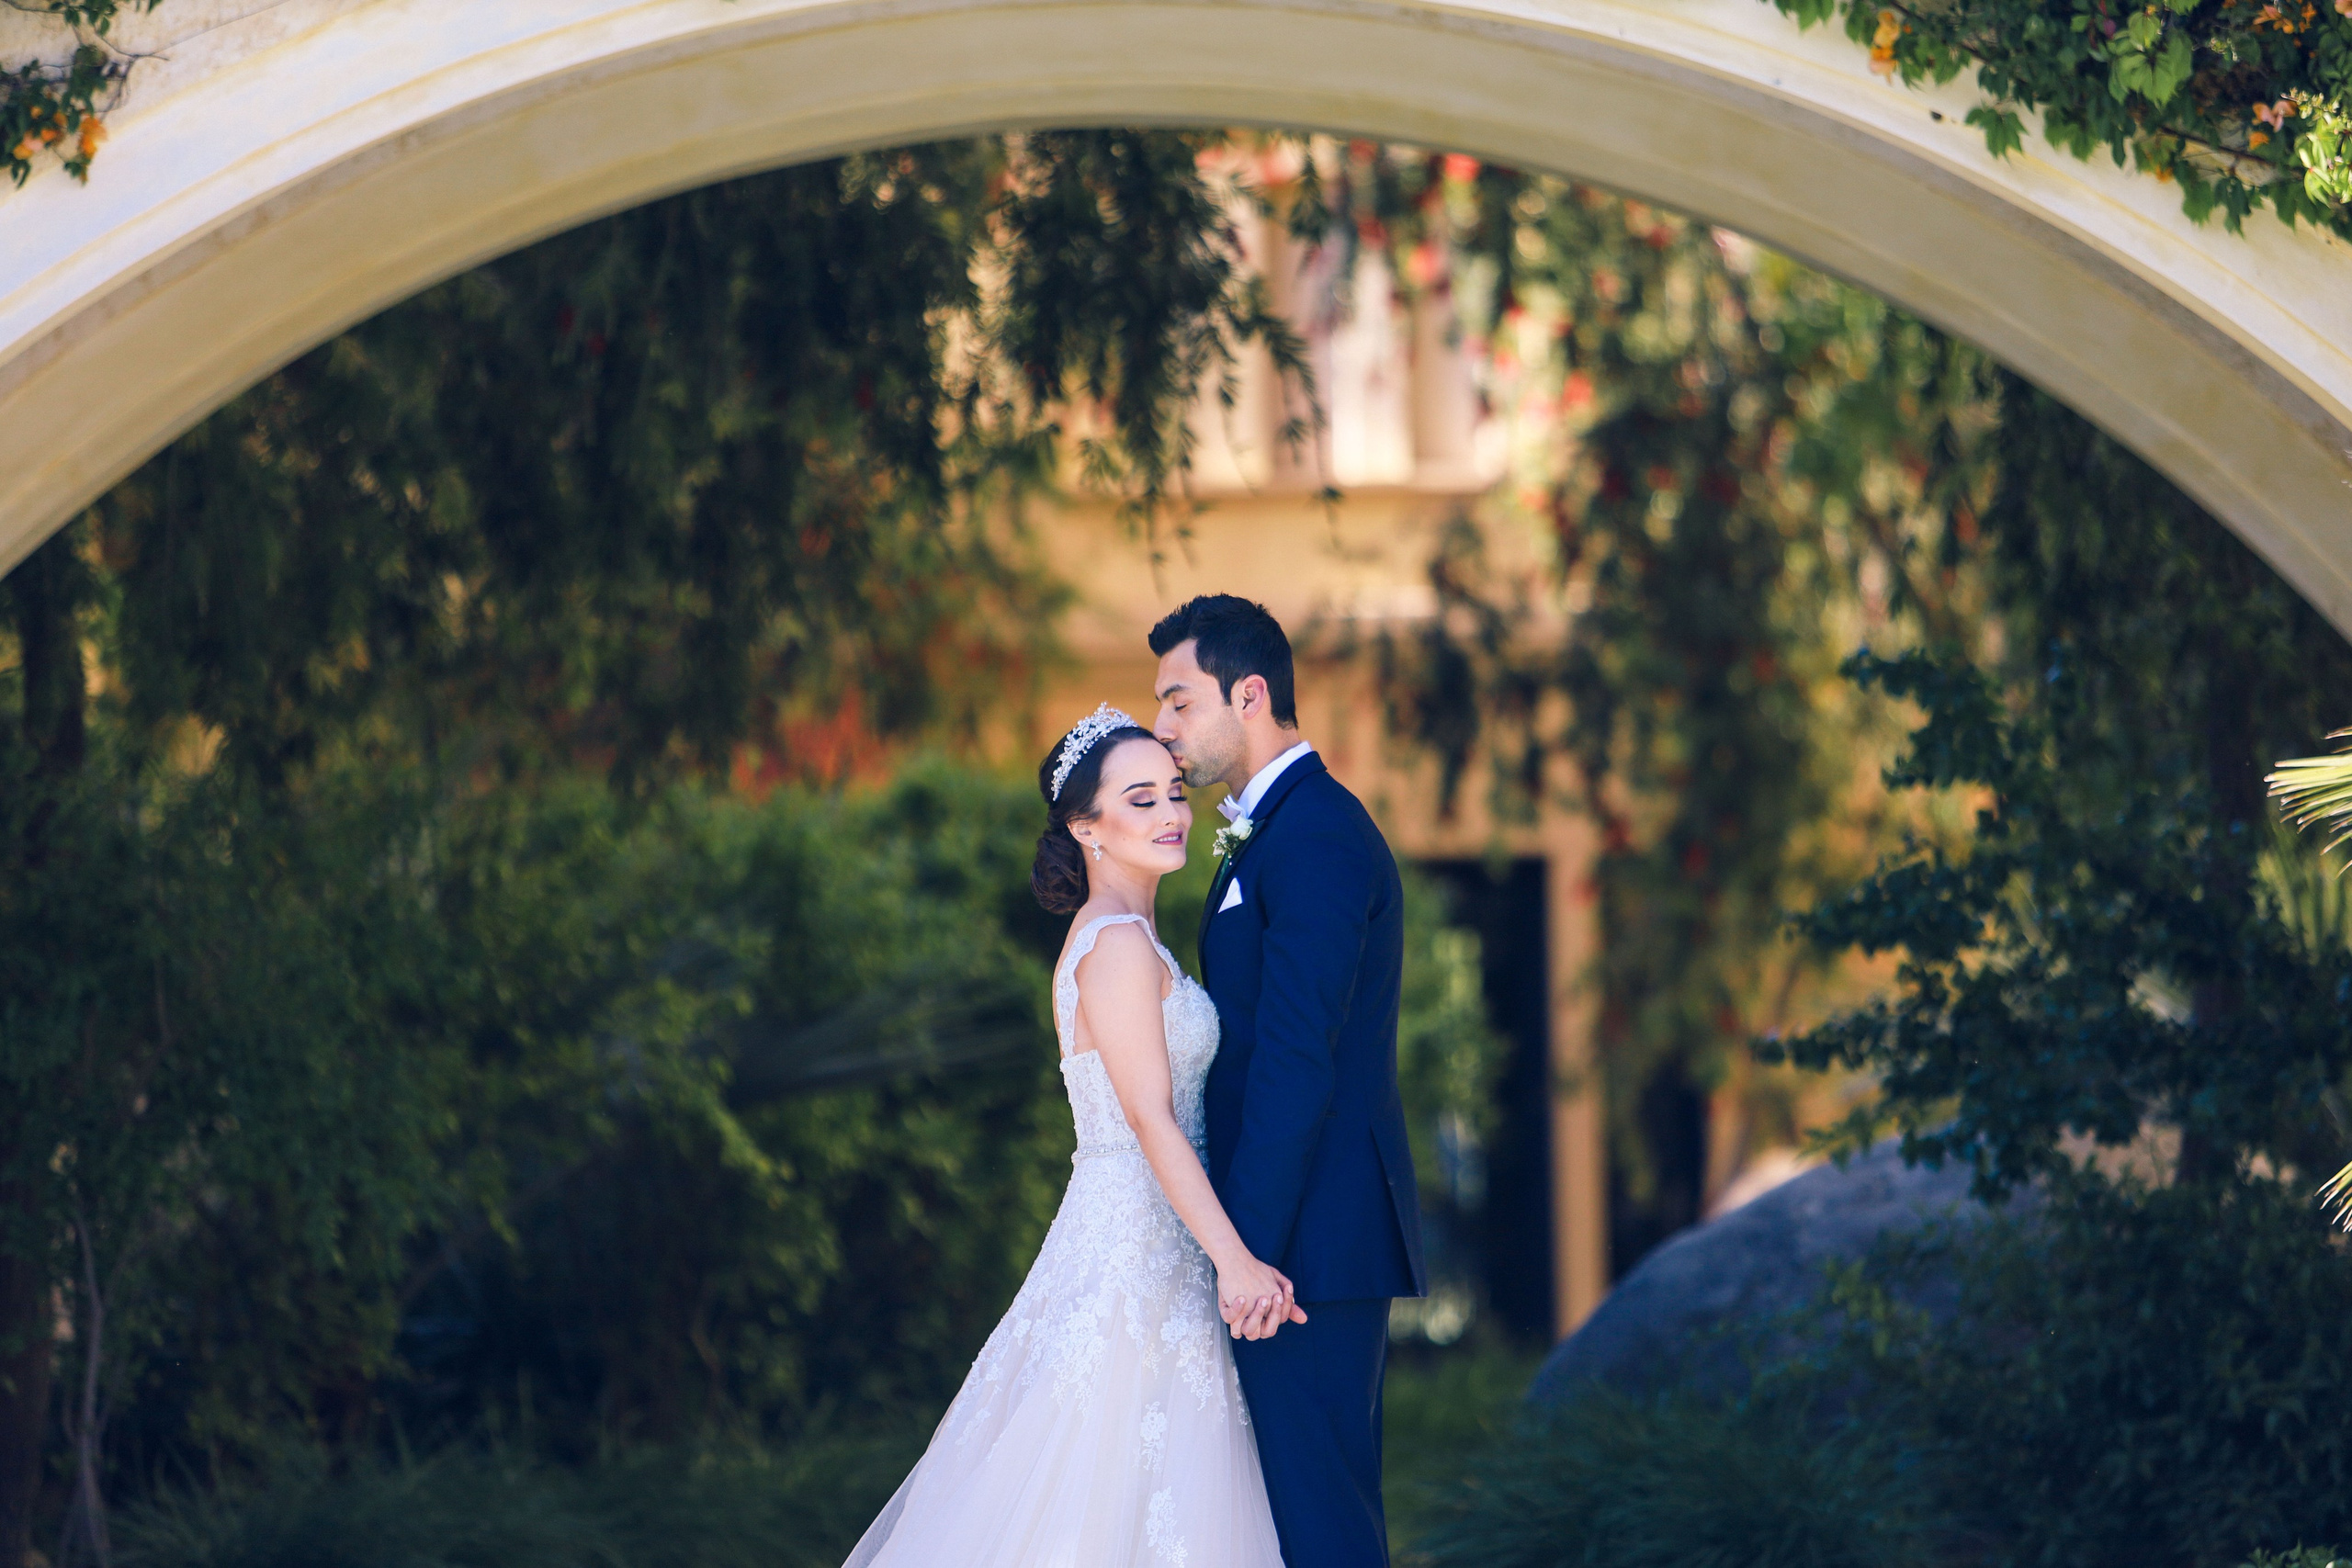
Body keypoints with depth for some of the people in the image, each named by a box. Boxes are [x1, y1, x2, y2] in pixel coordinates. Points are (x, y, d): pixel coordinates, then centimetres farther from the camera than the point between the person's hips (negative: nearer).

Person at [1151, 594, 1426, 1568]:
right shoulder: (1280, 825, 18)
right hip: (1324, 1232, 10)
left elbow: (1296, 1064, -21)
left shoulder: (1313, 837, -15)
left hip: (1310, 1233, -10)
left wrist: (1246, 1251, -22)